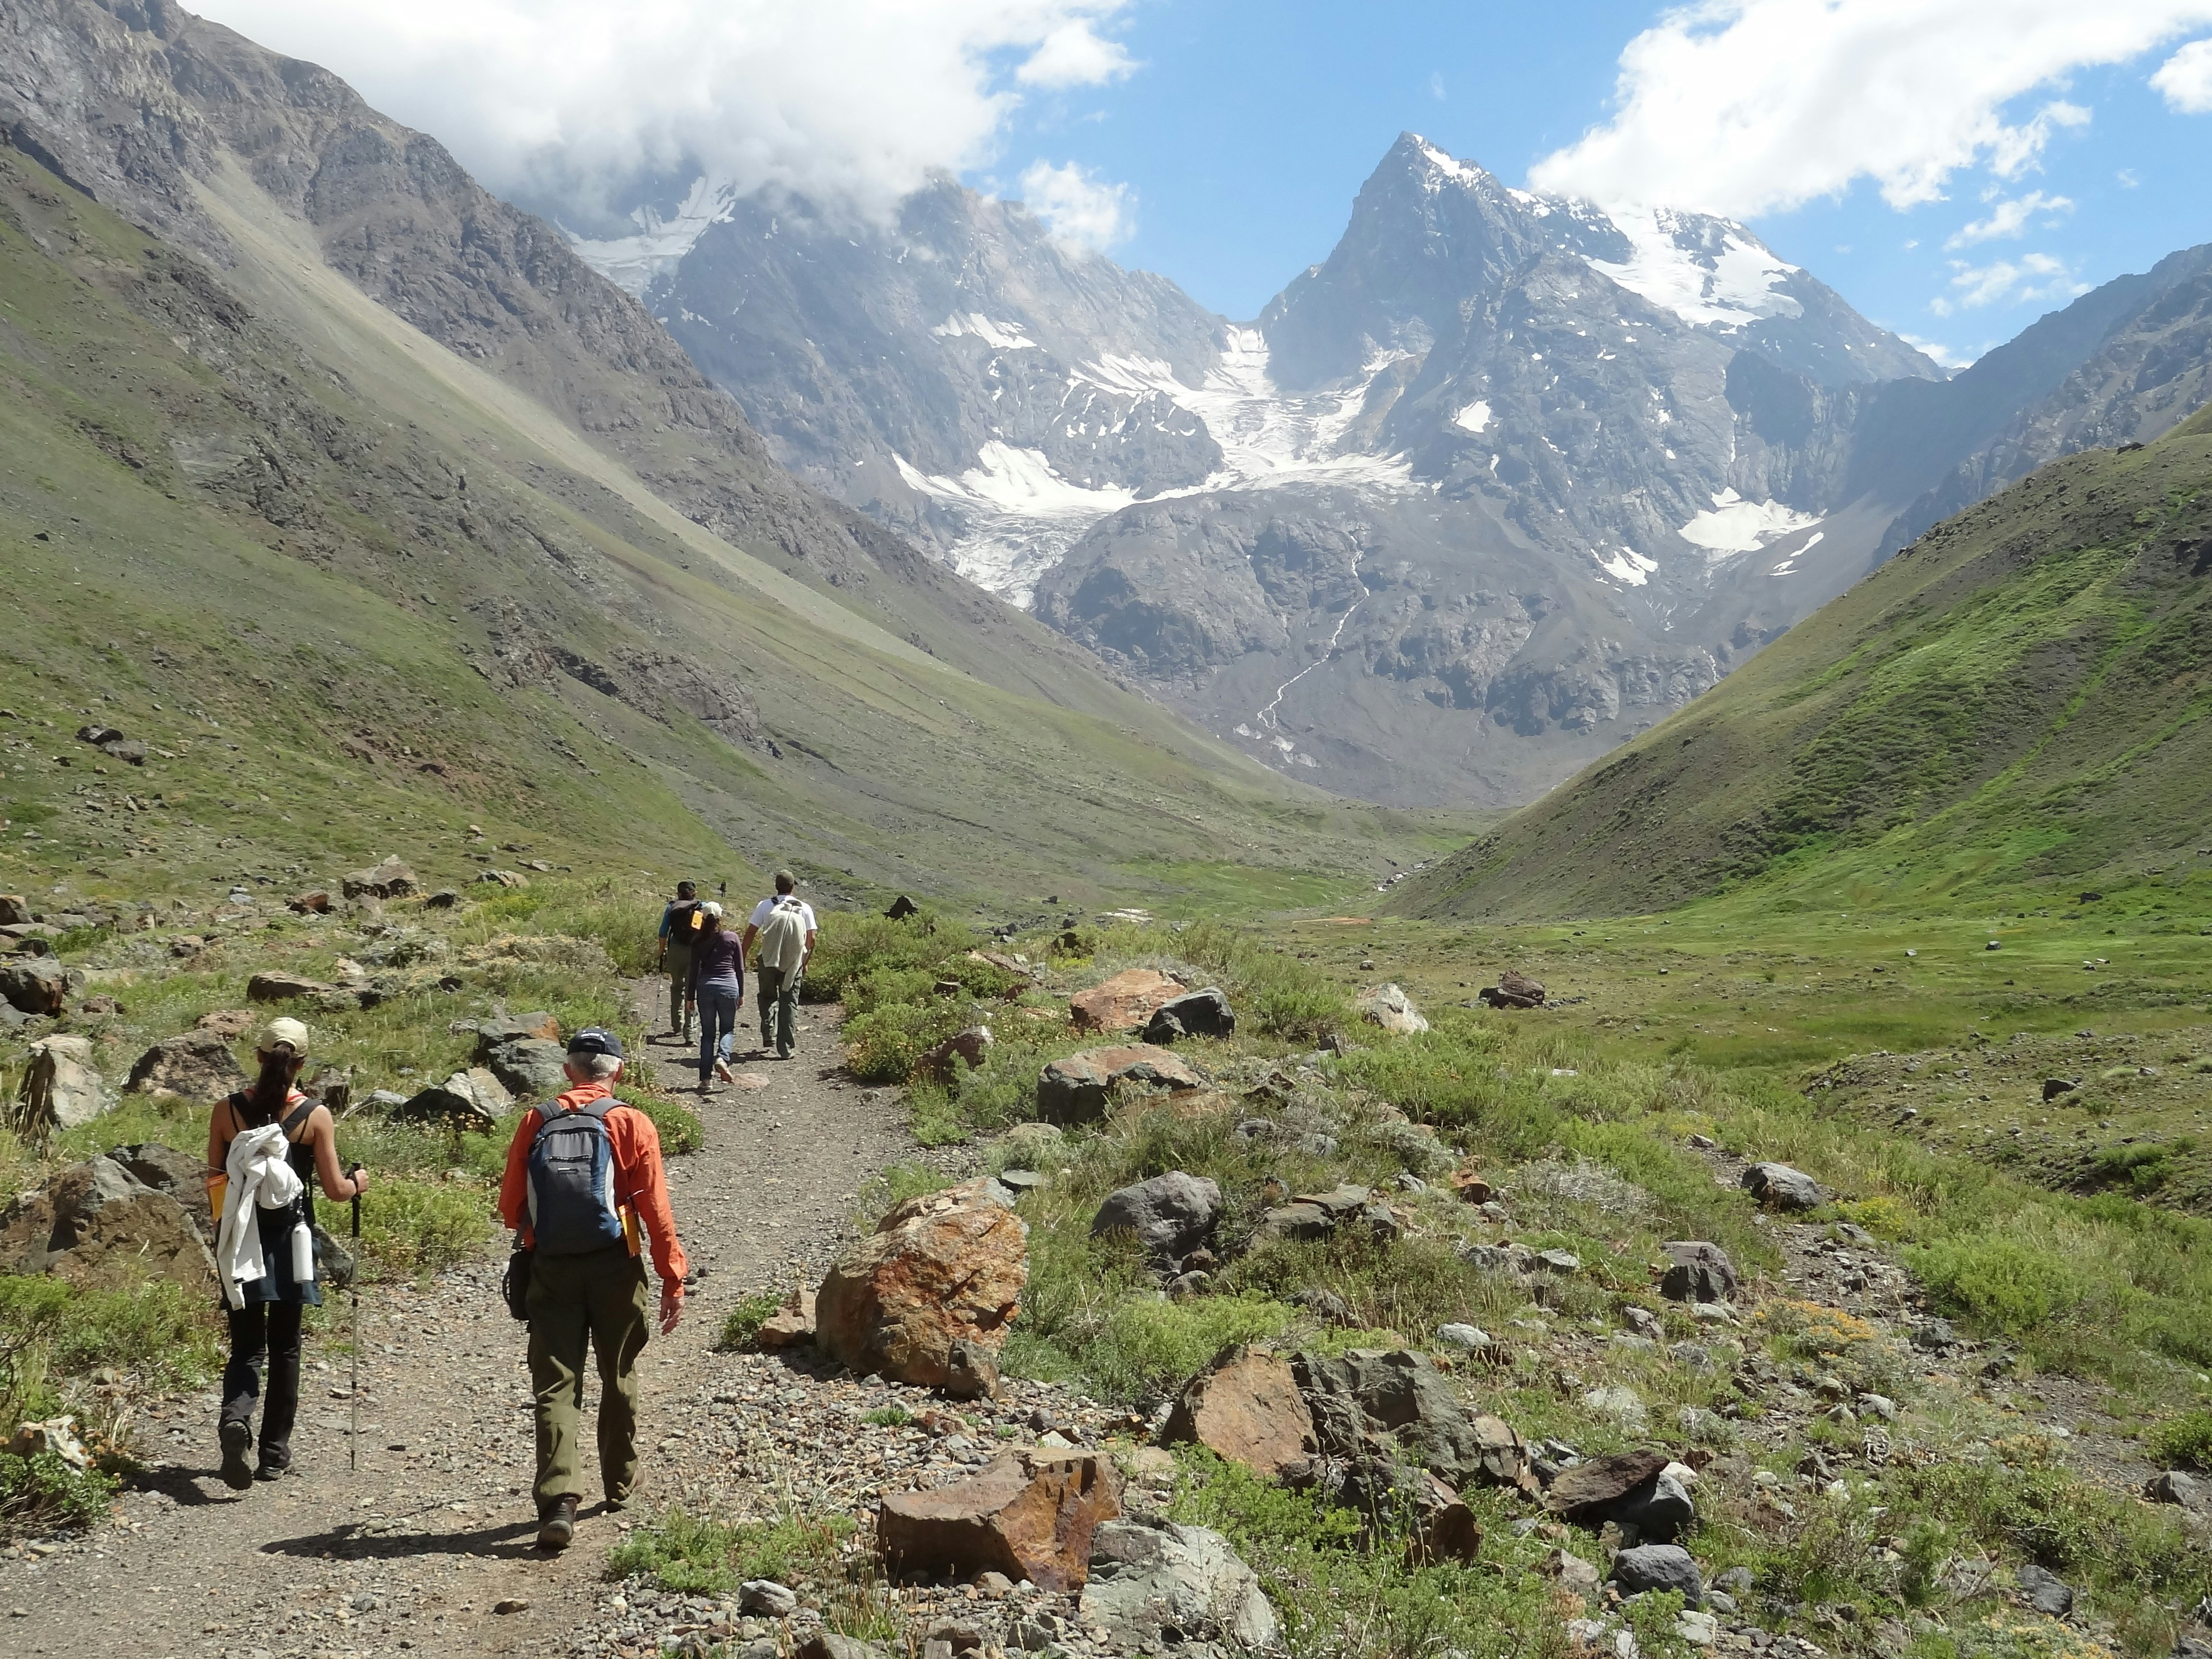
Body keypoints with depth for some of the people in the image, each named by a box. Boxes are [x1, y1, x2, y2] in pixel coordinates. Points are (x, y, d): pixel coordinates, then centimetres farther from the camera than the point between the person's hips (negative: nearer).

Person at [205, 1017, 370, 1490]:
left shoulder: (227, 1110, -3)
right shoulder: (316, 1116, -8)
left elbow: (214, 1182, 3)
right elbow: (334, 1188, -5)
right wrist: (358, 1183, 16)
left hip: (241, 1239, 1)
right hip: (289, 1239, -1)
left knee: (246, 1345, 8)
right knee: (284, 1348, 13)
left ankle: (234, 1419, -21)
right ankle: (274, 1454, 19)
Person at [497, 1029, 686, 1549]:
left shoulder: (535, 1123, 1)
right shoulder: (631, 1124, -5)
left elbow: (511, 1208, 5)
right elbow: (655, 1209, -8)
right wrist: (673, 1279, -2)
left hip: (551, 1268, 1)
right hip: (614, 1268, -1)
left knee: (555, 1387, 2)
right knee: (619, 1378, 17)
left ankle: (558, 1501, -11)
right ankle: (620, 1484, 32)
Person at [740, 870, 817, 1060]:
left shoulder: (765, 906, 1)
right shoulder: (805, 908, 4)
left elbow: (750, 934, -1)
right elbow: (811, 940, 2)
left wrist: (743, 958, 9)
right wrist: (805, 963, 15)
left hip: (768, 961, 0)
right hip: (793, 964, 0)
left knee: (768, 998, 21)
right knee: (789, 1003, 7)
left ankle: (769, 1036, 5)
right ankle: (785, 1048, 4)